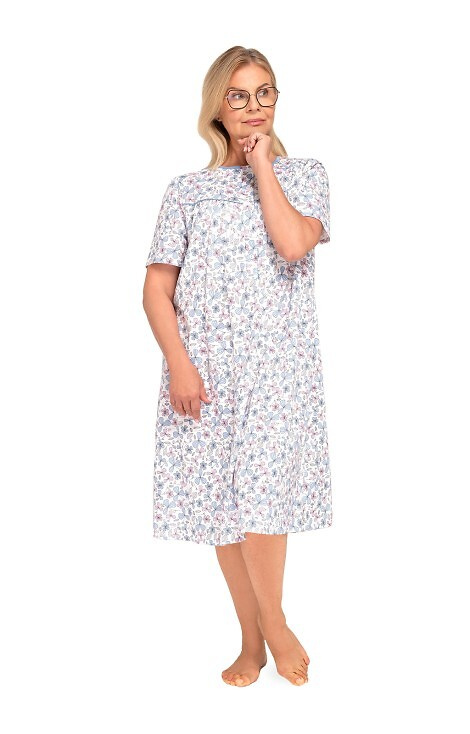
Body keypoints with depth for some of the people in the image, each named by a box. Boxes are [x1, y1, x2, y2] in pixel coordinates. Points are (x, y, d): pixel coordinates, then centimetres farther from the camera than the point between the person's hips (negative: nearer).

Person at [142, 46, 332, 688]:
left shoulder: (304, 175, 10)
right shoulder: (188, 190, 10)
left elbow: (294, 243, -12)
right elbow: (157, 287, 4)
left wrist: (262, 166, -2)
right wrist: (178, 363, -9)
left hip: (280, 362, -1)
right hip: (206, 364, 2)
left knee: (259, 491, -13)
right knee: (220, 498, 5)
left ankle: (272, 624, 12)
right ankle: (252, 639, 21)